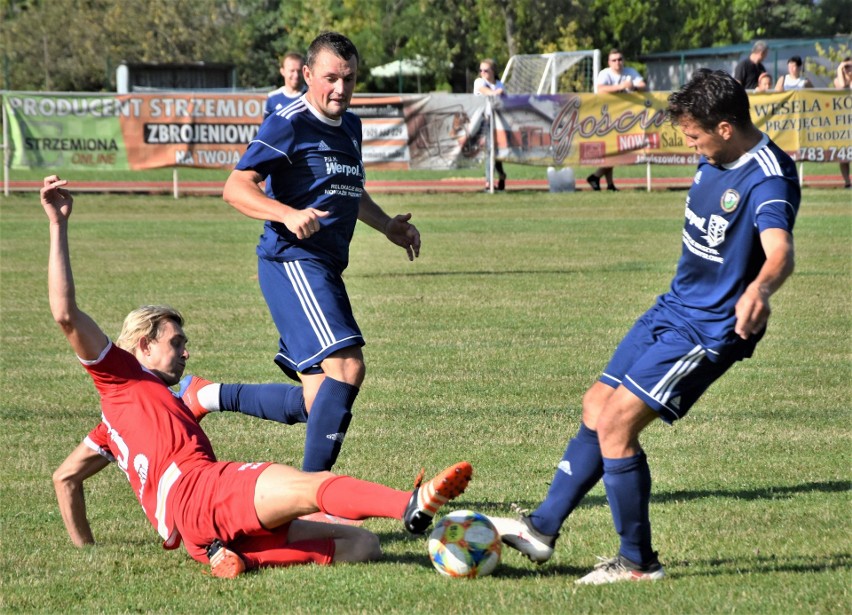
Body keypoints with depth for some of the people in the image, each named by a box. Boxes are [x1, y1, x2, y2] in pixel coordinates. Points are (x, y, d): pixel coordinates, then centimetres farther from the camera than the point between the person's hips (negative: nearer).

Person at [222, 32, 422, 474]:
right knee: (346, 366, -22)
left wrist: (386, 225, 20)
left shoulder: (350, 127, 16)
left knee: (318, 389, 13)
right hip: (292, 261, -9)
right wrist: (288, 215, -30)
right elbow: (236, 188, -16)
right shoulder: (288, 125, -10)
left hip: (325, 266, 9)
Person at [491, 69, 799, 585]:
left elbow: (780, 251, -43)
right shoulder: (717, 160, 3)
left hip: (710, 330, -9)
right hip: (672, 309, 9)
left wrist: (759, 290, -64)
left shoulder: (768, 180, -25)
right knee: (597, 407, 13)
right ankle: (543, 528, 26)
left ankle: (638, 562, 0)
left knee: (616, 424, -13)